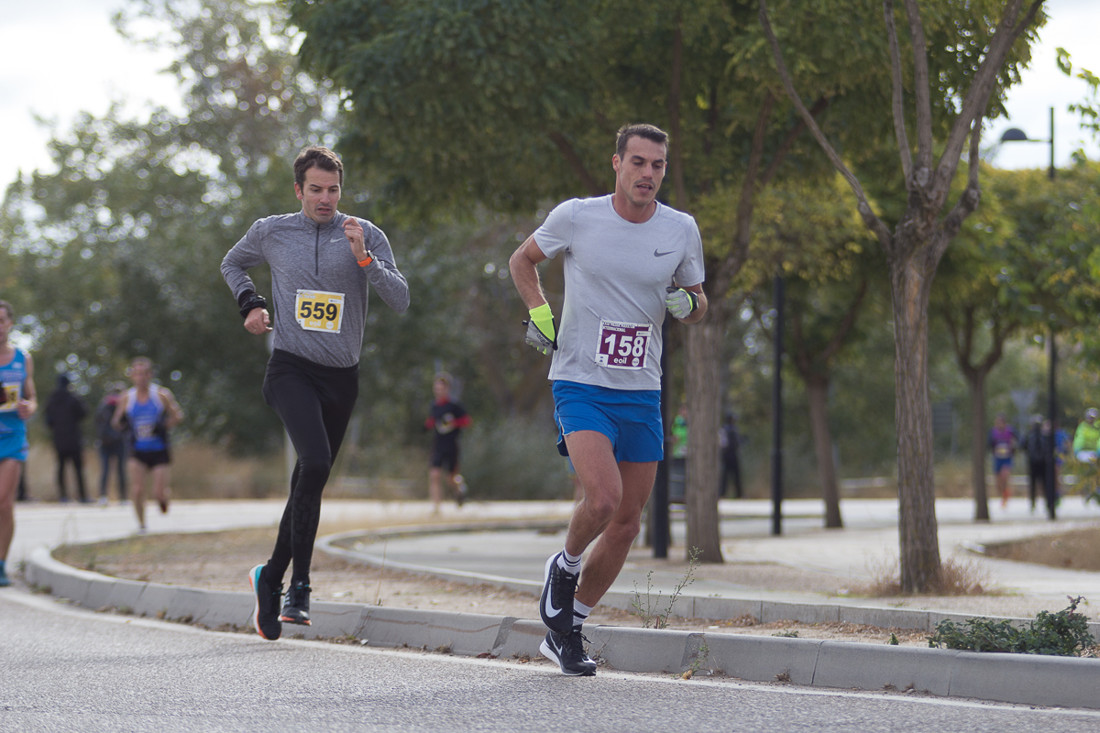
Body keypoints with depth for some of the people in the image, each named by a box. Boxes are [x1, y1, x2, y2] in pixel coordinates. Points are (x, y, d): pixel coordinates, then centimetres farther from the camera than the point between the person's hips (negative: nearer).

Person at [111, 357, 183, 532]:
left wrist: (163, 427, -17)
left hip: (159, 451, -1)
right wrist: (119, 421, -17)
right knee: (137, 490, -12)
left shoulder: (162, 394, -5)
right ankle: (141, 524, 8)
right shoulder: (126, 398, 0)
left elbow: (177, 416, -1)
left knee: (159, 493, -3)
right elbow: (116, 424, 7)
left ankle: (165, 497, 34)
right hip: (137, 452, 1)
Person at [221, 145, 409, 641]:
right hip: (291, 370, -3)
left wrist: (363, 258, -20)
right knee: (315, 463, -25)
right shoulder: (271, 232, 3)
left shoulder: (366, 236, 1)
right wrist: (249, 304, 6)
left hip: (341, 377, 3)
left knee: (309, 482, 11)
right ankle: (299, 586, -17)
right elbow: (232, 264, 24)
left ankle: (271, 578, 30)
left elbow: (400, 301, -7)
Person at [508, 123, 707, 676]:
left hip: (642, 393, 4)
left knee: (627, 523, 6)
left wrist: (688, 304, -8)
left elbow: (697, 305, 15)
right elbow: (522, 260, 11)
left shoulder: (681, 230, 2)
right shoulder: (576, 217, -6)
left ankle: (565, 630, 23)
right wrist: (539, 312, -4)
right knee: (602, 498, -25)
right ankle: (564, 567, 8)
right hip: (581, 384, -4)